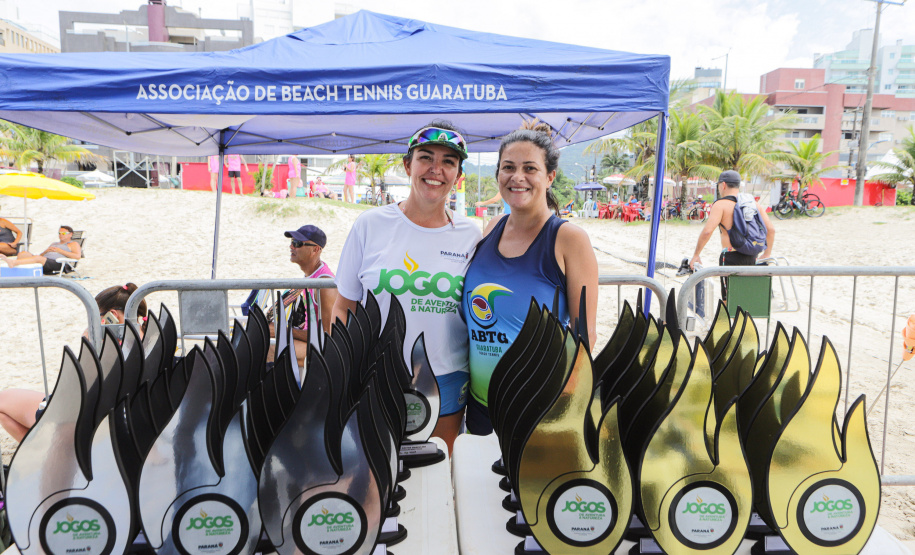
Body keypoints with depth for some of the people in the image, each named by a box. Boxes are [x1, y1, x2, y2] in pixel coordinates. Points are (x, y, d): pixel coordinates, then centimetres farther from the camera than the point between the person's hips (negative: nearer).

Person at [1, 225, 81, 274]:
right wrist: (46, 251, 9)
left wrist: (60, 251, -3)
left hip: (57, 263, -7)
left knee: (37, 257, -36)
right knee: (24, 253, -19)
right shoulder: (54, 244, 40)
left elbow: (77, 256, -4)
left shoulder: (73, 244, 17)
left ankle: (13, 262, -53)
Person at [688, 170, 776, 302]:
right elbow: (771, 230, 8)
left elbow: (707, 231, -17)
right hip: (751, 257, 6)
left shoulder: (721, 204, -6)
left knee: (729, 300, 0)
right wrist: (767, 253, 19)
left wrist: (696, 255, -9)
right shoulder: (754, 203, 12)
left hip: (730, 257, -6)